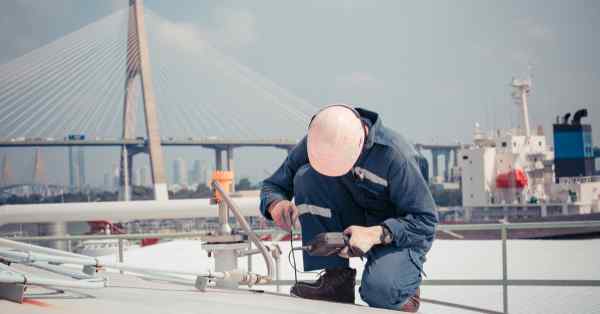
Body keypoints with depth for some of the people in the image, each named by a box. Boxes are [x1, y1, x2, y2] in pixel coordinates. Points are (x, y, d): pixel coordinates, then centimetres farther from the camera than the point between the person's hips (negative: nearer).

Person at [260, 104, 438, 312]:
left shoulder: (395, 155, -28)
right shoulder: (313, 144, -15)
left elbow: (426, 221, -22)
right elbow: (272, 185, -4)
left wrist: (375, 234, -37)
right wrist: (276, 204, -29)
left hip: (395, 235, -5)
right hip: (350, 226, 5)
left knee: (380, 292, -37)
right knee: (306, 176, -22)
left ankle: (400, 288, 4)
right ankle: (336, 278, -15)